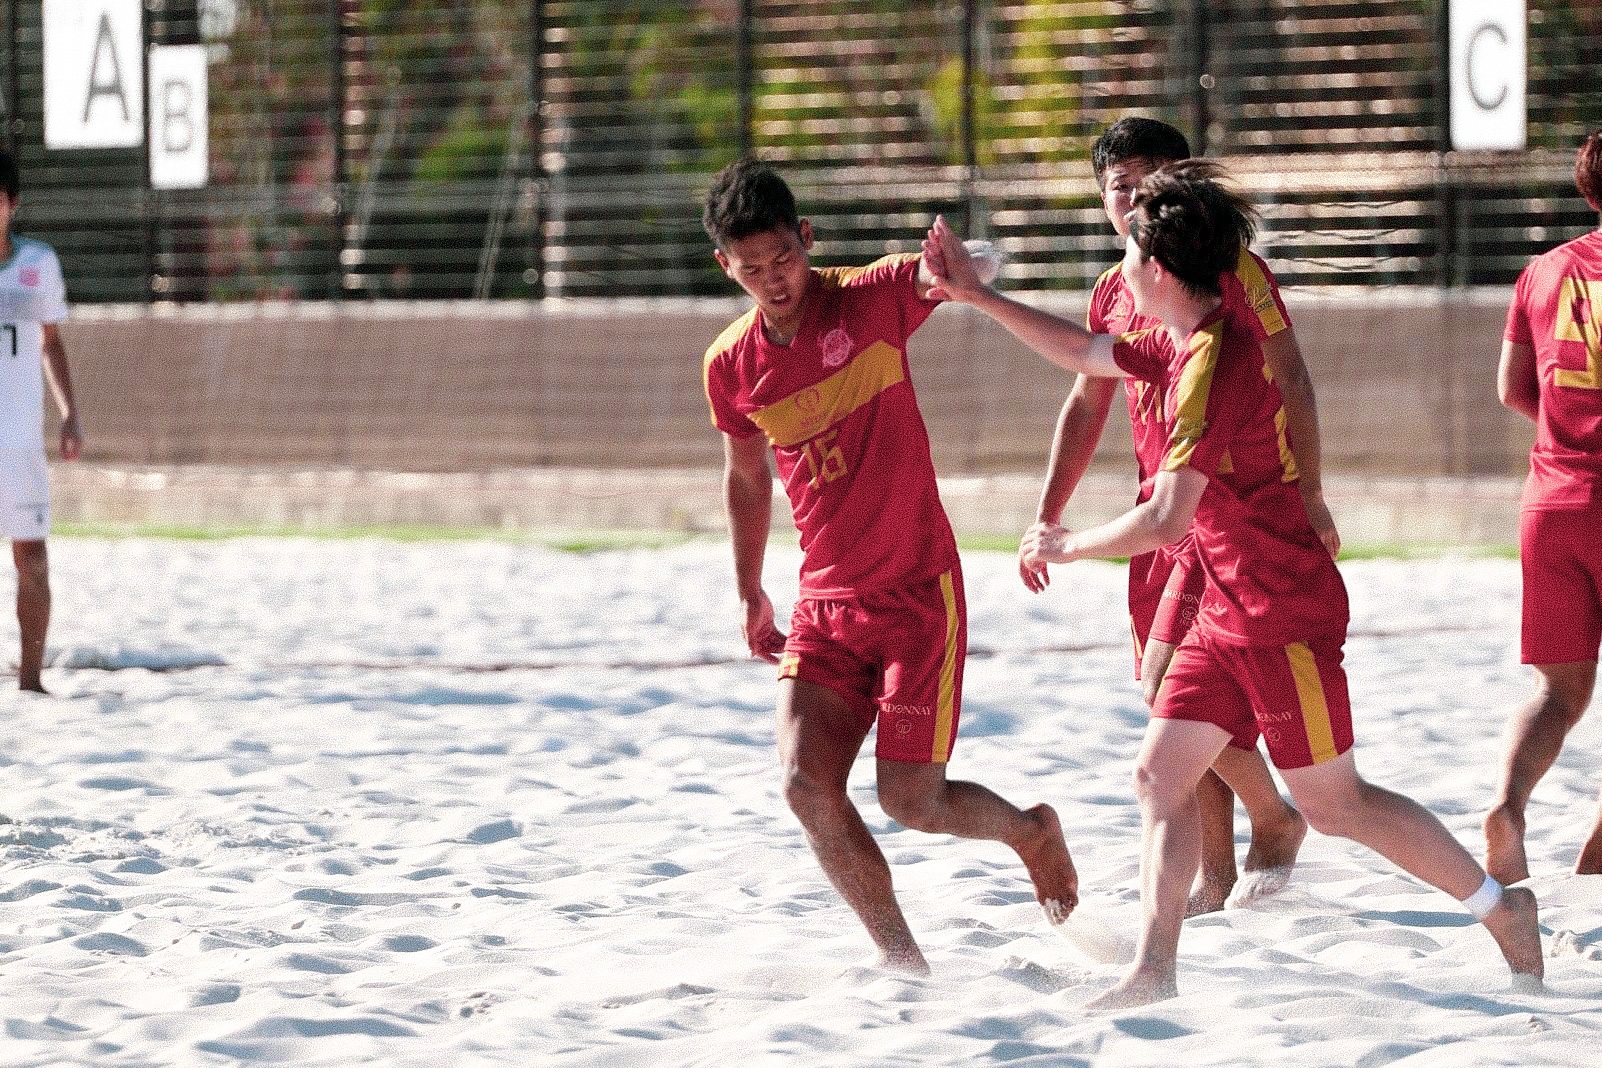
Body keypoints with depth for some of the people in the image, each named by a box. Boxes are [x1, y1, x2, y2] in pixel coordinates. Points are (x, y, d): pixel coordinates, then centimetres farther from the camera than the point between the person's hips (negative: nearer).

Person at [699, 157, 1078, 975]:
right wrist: (749, 594, 24)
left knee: (912, 802, -6)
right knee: (807, 785, -14)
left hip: (917, 593, -4)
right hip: (826, 605, 4)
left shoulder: (871, 301, -9)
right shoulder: (730, 365, 2)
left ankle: (1031, 832, 27)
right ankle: (901, 962, -1)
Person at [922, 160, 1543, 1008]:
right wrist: (976, 295, 26)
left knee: (1333, 804, -2)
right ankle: (1154, 974, 2)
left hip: (1284, 614, -10)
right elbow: (1085, 354, 27)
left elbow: (1167, 519, -25)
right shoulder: (1183, 346, 8)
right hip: (1229, 612, 10)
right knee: (1160, 774, 3)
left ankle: (1501, 908, 10)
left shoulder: (1214, 364, -22)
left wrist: (1067, 548, -10)